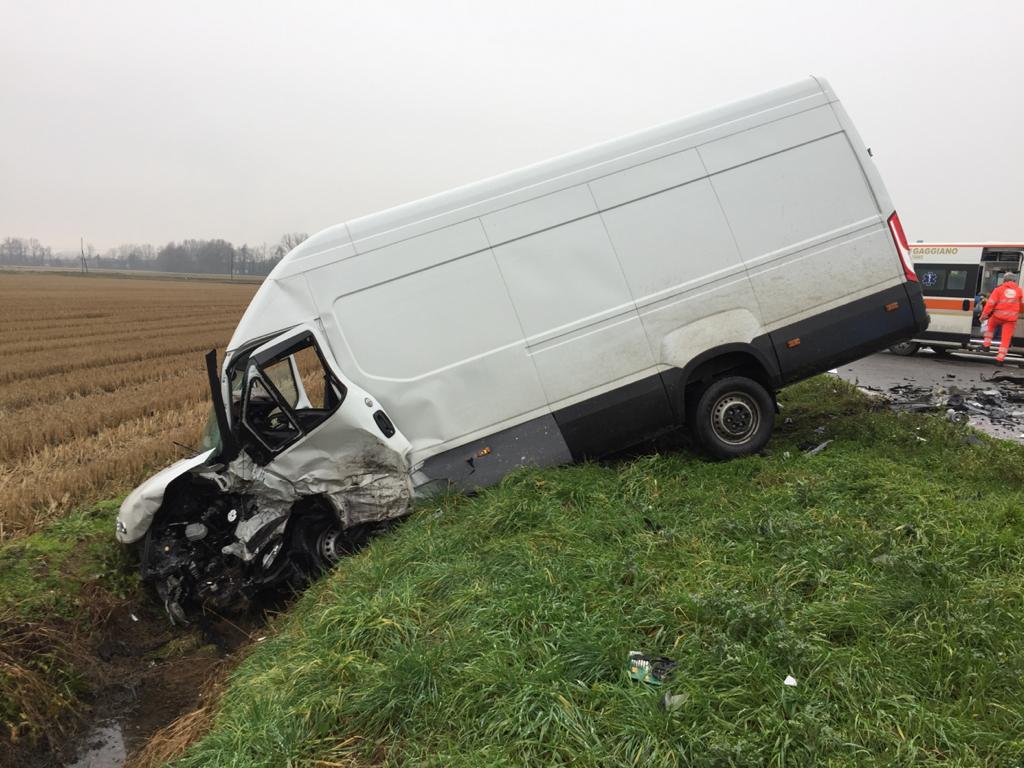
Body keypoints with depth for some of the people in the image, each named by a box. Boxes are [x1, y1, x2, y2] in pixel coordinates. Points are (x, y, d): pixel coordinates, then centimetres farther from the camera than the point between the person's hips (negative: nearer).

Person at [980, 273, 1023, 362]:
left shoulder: (999, 289, 0)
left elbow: (990, 303, -6)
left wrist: (984, 315, -3)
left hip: (998, 315, -1)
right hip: (1011, 318, 1)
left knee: (990, 326, 29)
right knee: (1006, 337, 4)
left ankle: (987, 345, 23)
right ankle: (1001, 357, 2)